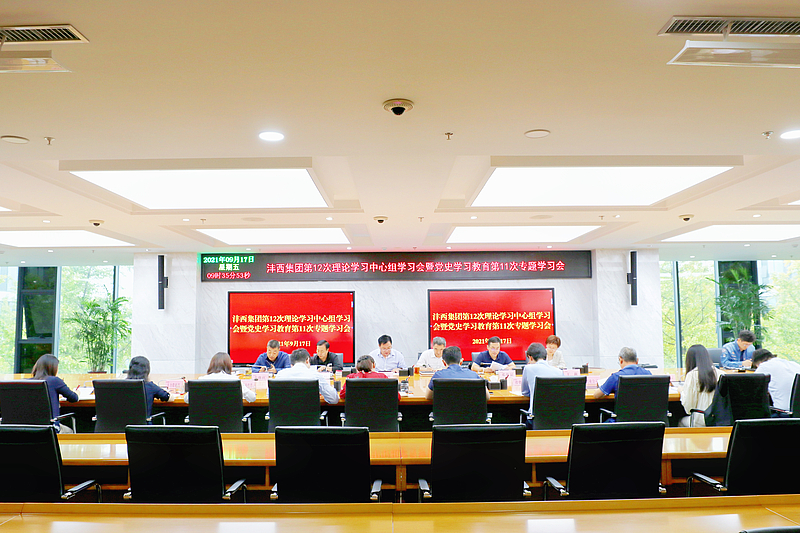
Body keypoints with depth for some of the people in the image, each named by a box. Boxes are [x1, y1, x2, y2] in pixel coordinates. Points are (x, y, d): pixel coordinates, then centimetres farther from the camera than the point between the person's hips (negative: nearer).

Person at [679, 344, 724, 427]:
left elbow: (688, 406, -9)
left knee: (681, 422, 25)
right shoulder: (721, 373, 0)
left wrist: (682, 391, 10)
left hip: (701, 423, -4)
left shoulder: (692, 375, -11)